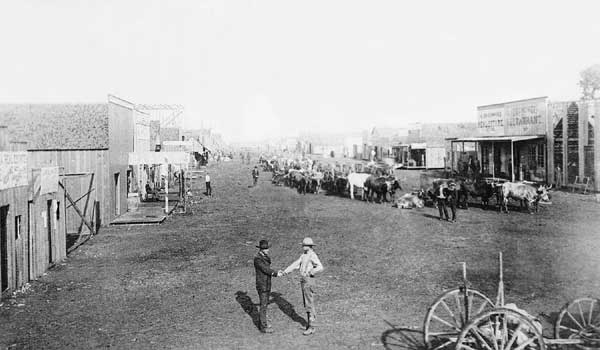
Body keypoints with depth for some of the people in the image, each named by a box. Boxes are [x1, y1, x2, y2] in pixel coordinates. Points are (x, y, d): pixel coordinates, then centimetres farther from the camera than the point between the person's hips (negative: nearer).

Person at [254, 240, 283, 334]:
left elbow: (268, 270, 9)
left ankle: (262, 323, 27)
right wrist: (276, 274, -13)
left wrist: (276, 272, -7)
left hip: (267, 285, 9)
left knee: (265, 304, 16)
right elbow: (265, 269, -21)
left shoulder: (265, 257, 10)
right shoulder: (257, 258, -18)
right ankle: (263, 327, 5)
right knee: (263, 306, -3)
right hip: (262, 286, -9)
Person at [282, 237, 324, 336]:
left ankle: (311, 327, -1)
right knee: (306, 304, 15)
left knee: (309, 304, -6)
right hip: (303, 281, 9)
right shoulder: (304, 255, 12)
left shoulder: (312, 255, -16)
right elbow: (296, 264, 8)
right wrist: (286, 271, -3)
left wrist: (309, 273, -26)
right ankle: (310, 322, 26)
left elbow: (320, 267, -27)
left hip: (309, 281, -9)